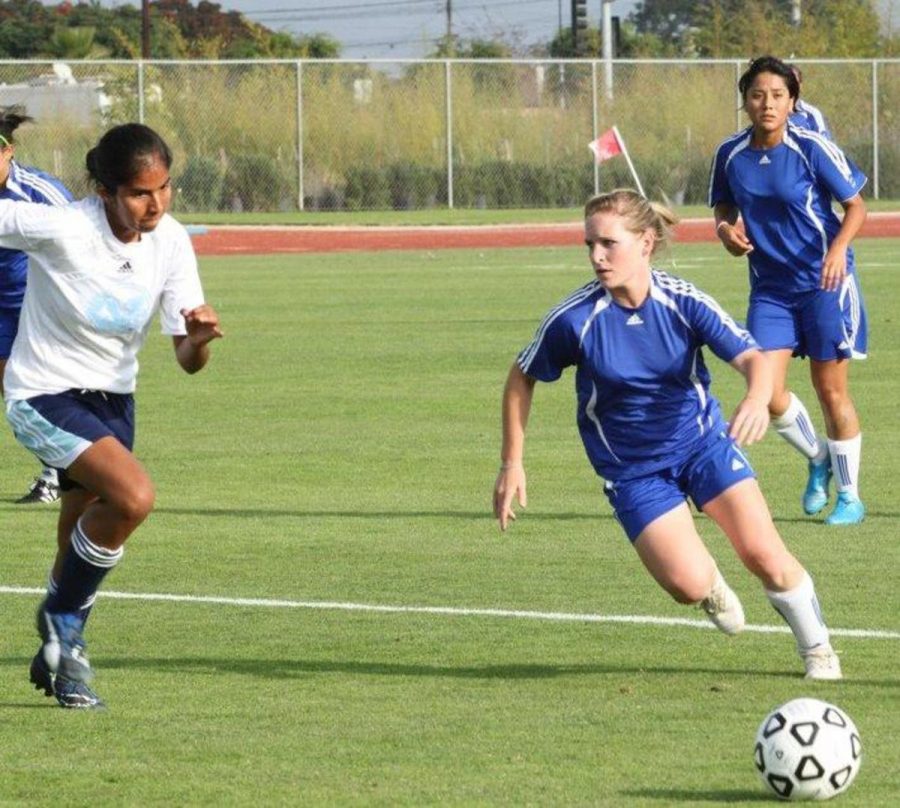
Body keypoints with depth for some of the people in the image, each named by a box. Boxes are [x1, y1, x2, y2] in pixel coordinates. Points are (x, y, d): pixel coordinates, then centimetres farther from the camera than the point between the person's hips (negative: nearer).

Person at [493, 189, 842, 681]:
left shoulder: (683, 301, -16)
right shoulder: (575, 319, -17)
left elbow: (751, 358, -22)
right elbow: (521, 380, -2)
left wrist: (757, 400, -45)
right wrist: (511, 465, -4)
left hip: (702, 441, 1)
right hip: (632, 469, -1)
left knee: (764, 555, -12)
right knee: (688, 583, -19)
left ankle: (816, 647, 17)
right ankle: (712, 587, 22)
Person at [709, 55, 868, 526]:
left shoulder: (812, 149, -13)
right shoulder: (730, 154, -1)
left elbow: (856, 207, -6)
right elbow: (724, 207, 15)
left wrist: (839, 247, -24)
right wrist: (725, 228, -8)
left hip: (824, 280, -4)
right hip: (769, 287, 4)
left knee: (831, 390, 2)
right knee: (768, 393, -7)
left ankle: (849, 496, 18)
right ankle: (818, 460, 23)